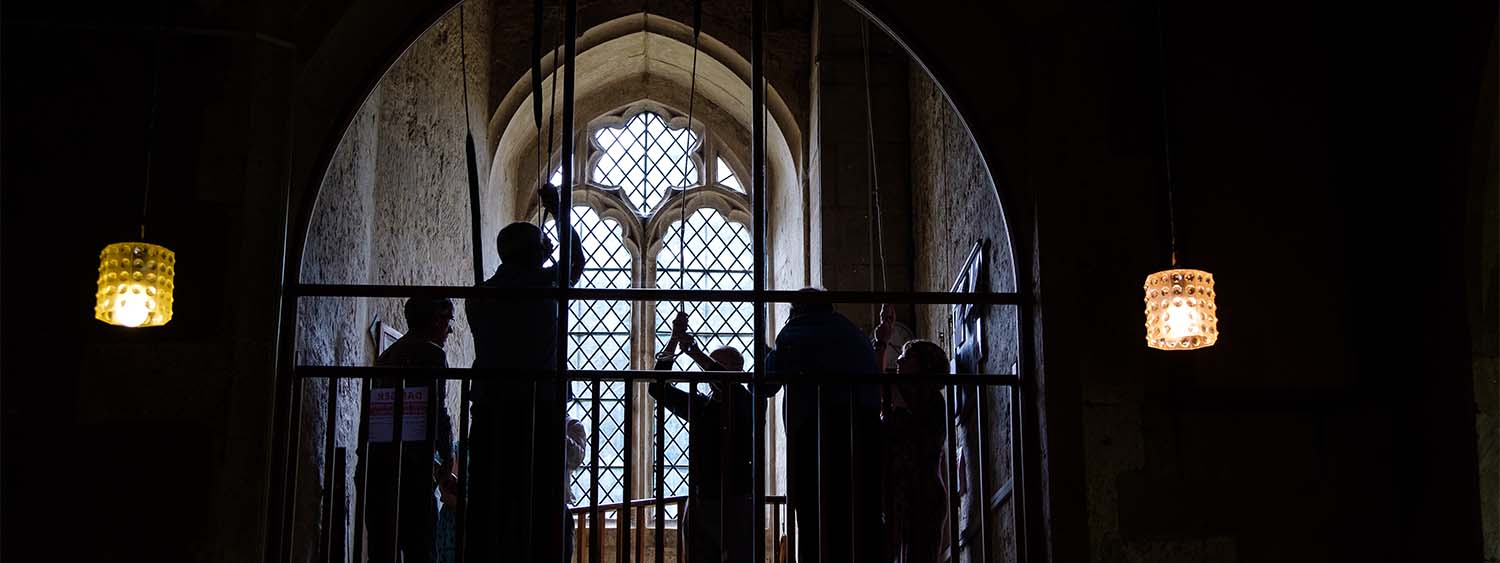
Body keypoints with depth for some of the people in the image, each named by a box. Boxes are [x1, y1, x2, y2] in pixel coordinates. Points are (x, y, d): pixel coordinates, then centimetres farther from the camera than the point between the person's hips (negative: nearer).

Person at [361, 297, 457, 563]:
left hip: (373, 460, 8)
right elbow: (438, 410, -9)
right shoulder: (432, 353, -1)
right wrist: (447, 456, 6)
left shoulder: (387, 355, 23)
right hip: (410, 465, -8)